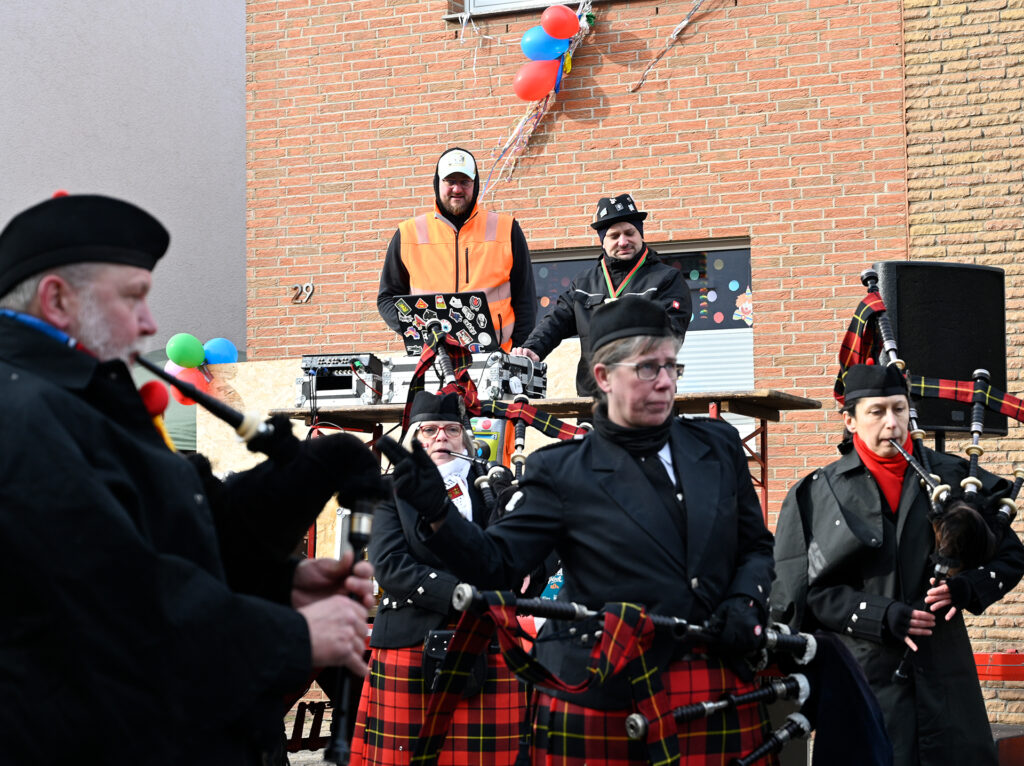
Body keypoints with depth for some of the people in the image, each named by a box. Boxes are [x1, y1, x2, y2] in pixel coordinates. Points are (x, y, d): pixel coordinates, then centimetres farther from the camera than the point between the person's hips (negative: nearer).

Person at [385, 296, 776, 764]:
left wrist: (745, 602, -2)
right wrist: (437, 513, -22)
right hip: (602, 702, -3)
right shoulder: (562, 472, -2)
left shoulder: (718, 446, 9)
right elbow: (495, 564, -5)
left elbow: (757, 546, 17)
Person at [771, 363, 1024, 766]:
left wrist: (966, 588, -7)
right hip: (864, 670, -2)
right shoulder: (819, 494, 2)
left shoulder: (951, 476, 8)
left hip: (945, 670, 2)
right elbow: (808, 590, -3)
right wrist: (881, 617, -14)